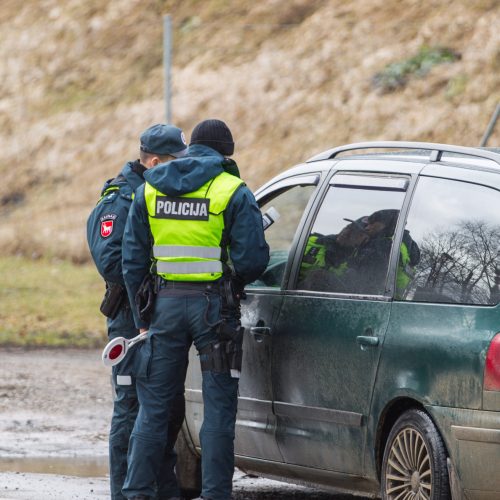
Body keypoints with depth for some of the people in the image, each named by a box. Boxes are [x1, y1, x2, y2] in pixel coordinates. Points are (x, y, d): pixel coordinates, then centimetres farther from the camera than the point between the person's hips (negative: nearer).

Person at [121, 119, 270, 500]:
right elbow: (253, 257, -10)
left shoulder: (150, 190, 8)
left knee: (154, 404, 10)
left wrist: (142, 317, 12)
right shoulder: (233, 192, -5)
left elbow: (133, 258, 8)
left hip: (167, 302, 3)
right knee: (218, 409, 4)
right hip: (214, 305, -3)